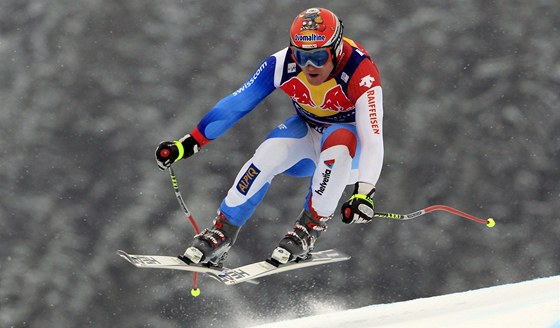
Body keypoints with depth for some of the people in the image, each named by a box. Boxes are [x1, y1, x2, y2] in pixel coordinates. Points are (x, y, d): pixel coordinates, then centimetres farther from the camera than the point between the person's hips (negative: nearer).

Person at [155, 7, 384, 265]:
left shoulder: (360, 73, -33)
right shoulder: (283, 64, -23)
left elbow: (373, 139, -41)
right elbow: (235, 104, -16)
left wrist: (363, 194, -55)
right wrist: (188, 144, -18)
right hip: (307, 131, 3)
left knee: (337, 140, -37)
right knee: (268, 154, -27)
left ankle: (311, 227, -19)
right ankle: (222, 233, -10)